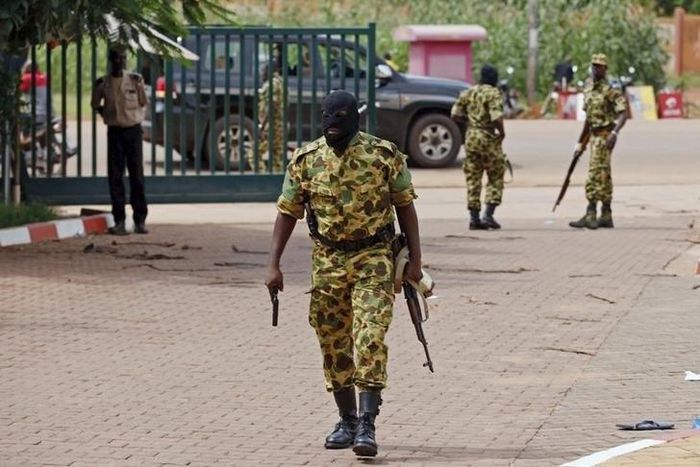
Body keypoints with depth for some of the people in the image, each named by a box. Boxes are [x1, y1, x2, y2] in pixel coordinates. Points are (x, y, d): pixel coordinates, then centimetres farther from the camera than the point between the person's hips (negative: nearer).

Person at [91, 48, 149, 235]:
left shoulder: (135, 80, 1)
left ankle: (140, 220, 0)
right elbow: (95, 104, 16)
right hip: (114, 131, 1)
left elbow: (143, 103, 12)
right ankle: (119, 221, 3)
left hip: (133, 130, -1)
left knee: (137, 175, -2)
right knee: (115, 176, -1)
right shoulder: (103, 83, 2)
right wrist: (106, 113, 6)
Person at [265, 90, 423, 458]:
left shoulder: (384, 156, -5)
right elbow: (287, 213, 6)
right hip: (327, 261, 3)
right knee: (333, 345, 8)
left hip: (373, 260, -3)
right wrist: (273, 265, 0)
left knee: (370, 340, -14)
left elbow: (405, 206, 2)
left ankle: (367, 425, -17)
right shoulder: (305, 161, 0)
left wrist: (414, 259, -1)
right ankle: (347, 420, 22)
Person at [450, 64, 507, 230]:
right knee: (496, 178, 7)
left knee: (473, 179, 9)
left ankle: (474, 218, 7)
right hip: (489, 138, -5)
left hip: (471, 138, 5)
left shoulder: (468, 93, 8)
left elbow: (455, 115, 6)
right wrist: (502, 132, -5)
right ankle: (488, 215, -3)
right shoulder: (493, 94, -10)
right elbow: (496, 117, -21)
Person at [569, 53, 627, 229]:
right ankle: (606, 216, 13)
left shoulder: (610, 90, -11)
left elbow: (623, 113, -18)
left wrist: (615, 132, -33)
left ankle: (590, 216, -12)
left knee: (595, 175, -11)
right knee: (603, 176, 10)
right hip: (594, 135, 9)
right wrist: (580, 142, 23)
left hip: (605, 136, -9)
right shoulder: (588, 90, 14)